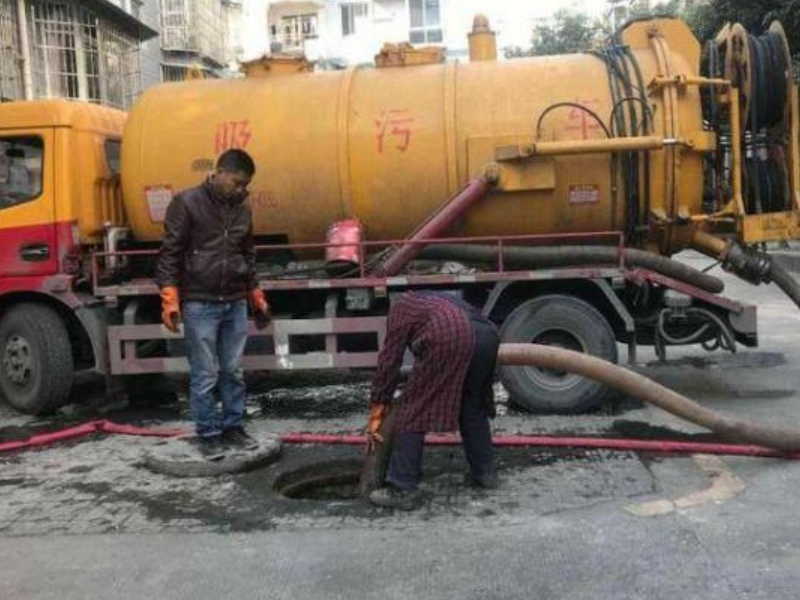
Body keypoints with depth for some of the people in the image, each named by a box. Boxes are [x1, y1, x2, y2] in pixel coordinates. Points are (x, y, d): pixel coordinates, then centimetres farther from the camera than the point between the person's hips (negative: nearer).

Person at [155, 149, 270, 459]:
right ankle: (208, 435, 10)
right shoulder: (187, 203, -7)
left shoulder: (242, 209, 11)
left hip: (235, 303, 6)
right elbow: (170, 253, -8)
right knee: (205, 375, 0)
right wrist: (170, 300, -14)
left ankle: (233, 427, 21)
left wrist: (257, 297, 22)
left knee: (233, 371, 10)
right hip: (199, 304, -5)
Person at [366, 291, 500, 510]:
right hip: (487, 334, 6)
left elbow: (389, 361, 18)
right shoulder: (438, 299, 42)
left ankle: (403, 489, 3)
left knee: (412, 410, 4)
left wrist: (376, 412, 21)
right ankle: (484, 472, 33)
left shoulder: (401, 305, 26)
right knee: (473, 407, 27)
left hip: (448, 338, -6)